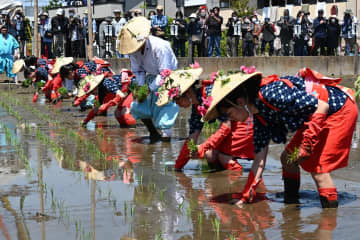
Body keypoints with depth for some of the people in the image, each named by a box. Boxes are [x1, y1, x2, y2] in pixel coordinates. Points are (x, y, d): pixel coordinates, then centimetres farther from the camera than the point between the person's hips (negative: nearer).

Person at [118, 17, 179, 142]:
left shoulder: (159, 47, -31)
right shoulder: (134, 49, -11)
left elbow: (165, 73, -28)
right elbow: (138, 71, 2)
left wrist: (150, 89, -31)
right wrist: (140, 87, -15)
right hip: (152, 76, 7)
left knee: (163, 105, -19)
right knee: (138, 106, 0)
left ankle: (166, 135, -6)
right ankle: (153, 134, 15)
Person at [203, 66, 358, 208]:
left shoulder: (272, 94, -29)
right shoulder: (260, 117, 0)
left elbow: (322, 106, -28)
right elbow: (259, 162, 4)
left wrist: (308, 142, -29)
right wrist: (246, 198, 3)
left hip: (341, 109, -10)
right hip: (318, 116, 10)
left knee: (318, 167, -16)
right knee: (287, 158, 10)